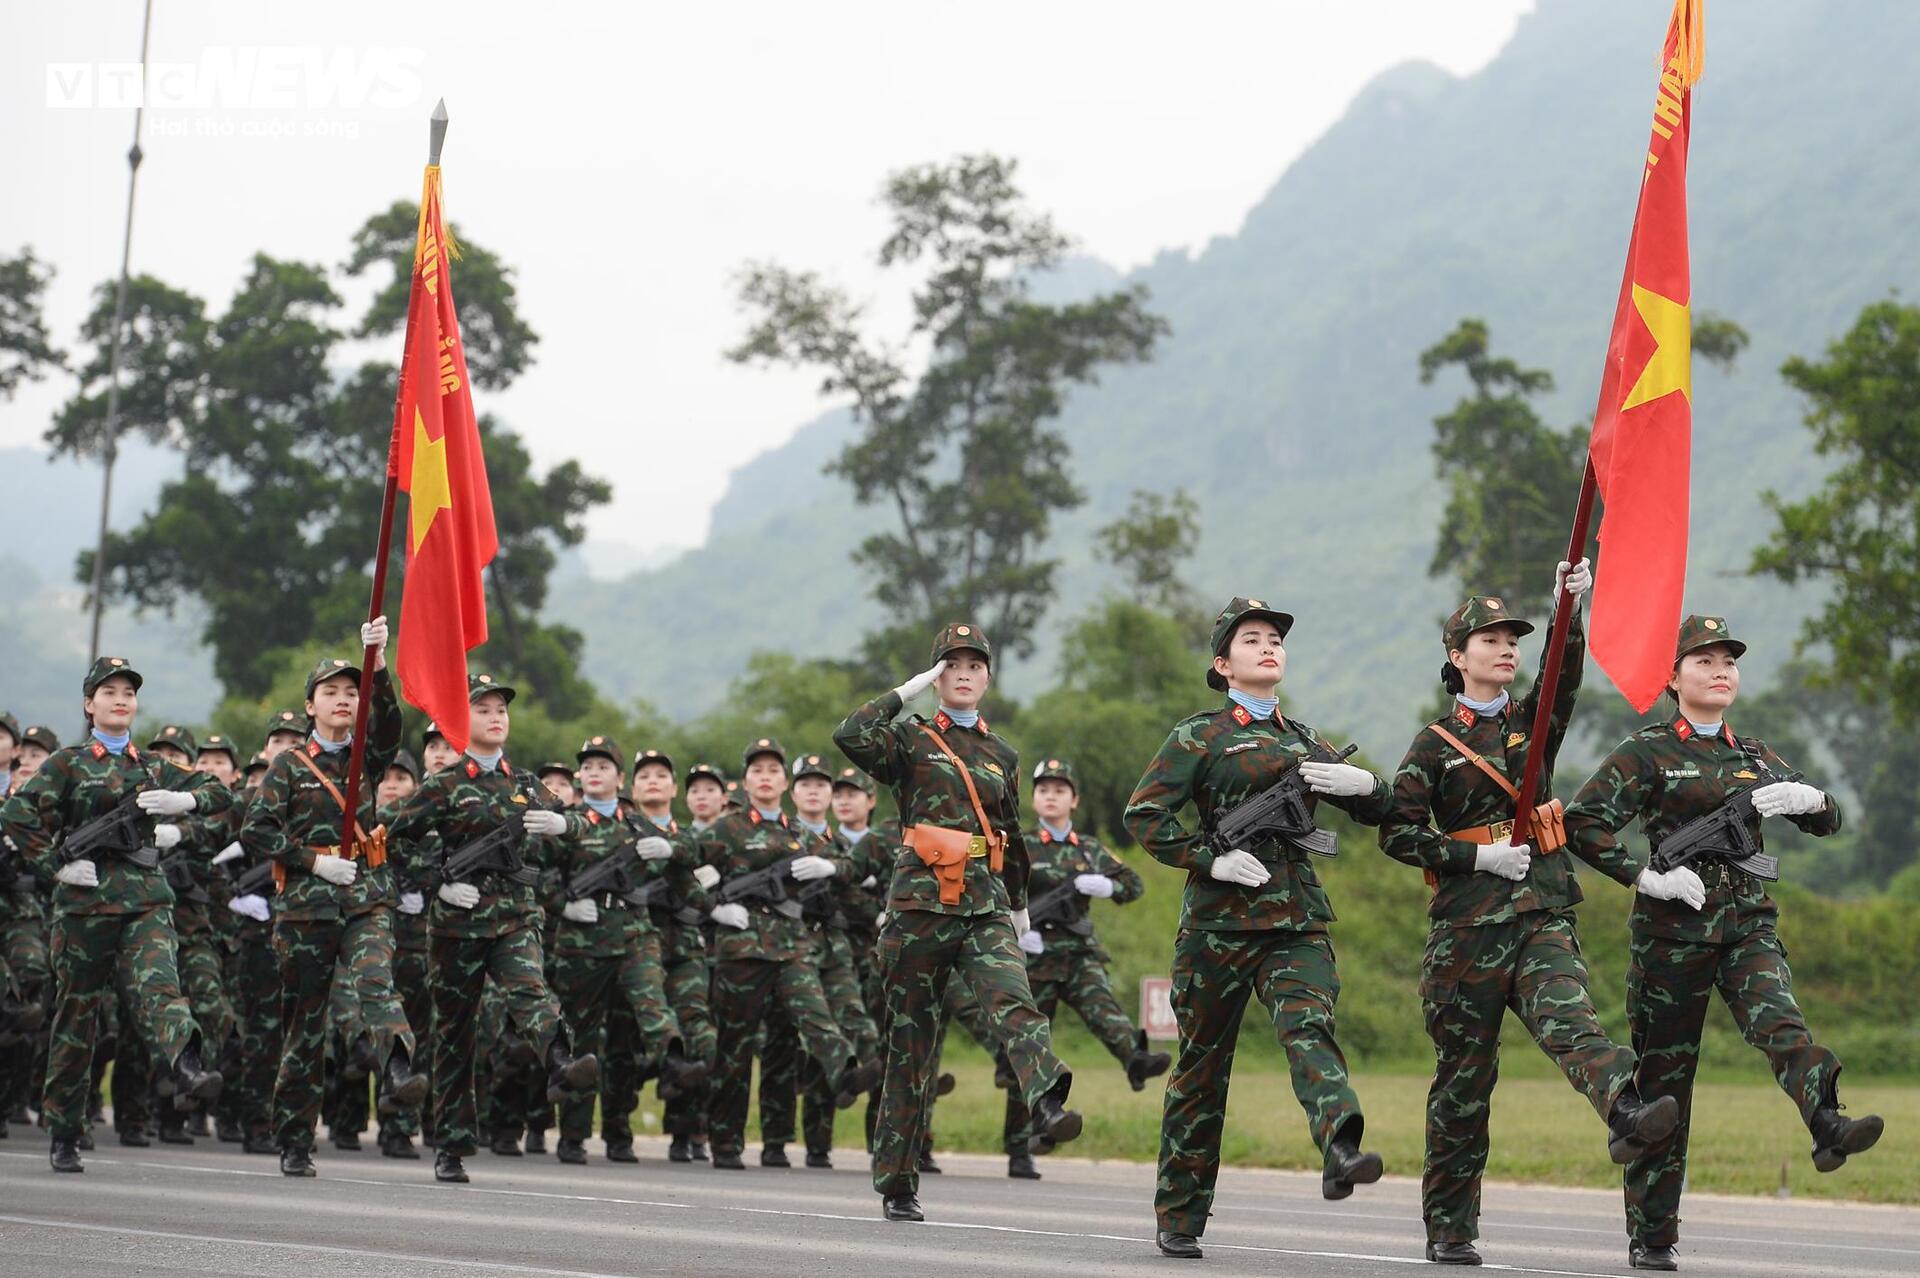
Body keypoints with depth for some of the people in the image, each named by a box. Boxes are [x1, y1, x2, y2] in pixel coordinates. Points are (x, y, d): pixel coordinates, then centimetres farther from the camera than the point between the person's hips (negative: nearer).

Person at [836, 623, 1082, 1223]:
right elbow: (850, 736, -18)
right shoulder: (911, 739, 4)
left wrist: (1019, 904, 35)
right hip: (920, 904, -3)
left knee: (1014, 1003, -24)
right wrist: (907, 690, -8)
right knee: (911, 1040, 2)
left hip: (985, 907, 3)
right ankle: (897, 1185, 10)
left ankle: (1048, 1104, -49)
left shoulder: (1002, 755, 17)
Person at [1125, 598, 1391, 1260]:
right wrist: (1211, 859, -15)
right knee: (1203, 1064, 4)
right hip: (1219, 919, -3)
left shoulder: (1304, 741, 19)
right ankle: (1179, 1218, 14)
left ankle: (1340, 1153, -46)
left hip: (1297, 921, 3)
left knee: (1308, 1028, -23)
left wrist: (1364, 783, -2)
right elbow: (1143, 814, -4)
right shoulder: (1200, 736, 5)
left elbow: (1376, 812, 22)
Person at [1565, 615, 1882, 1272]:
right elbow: (1582, 823, -8)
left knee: (1780, 1022, -25)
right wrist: (1643, 873, -20)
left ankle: (1829, 1127, -50)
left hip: (1748, 923, 3)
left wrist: (1805, 798, -6)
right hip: (1672, 925, -3)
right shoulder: (1646, 753, 1)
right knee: (1665, 1075, 0)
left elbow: (1827, 822, 17)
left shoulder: (1754, 756, 16)